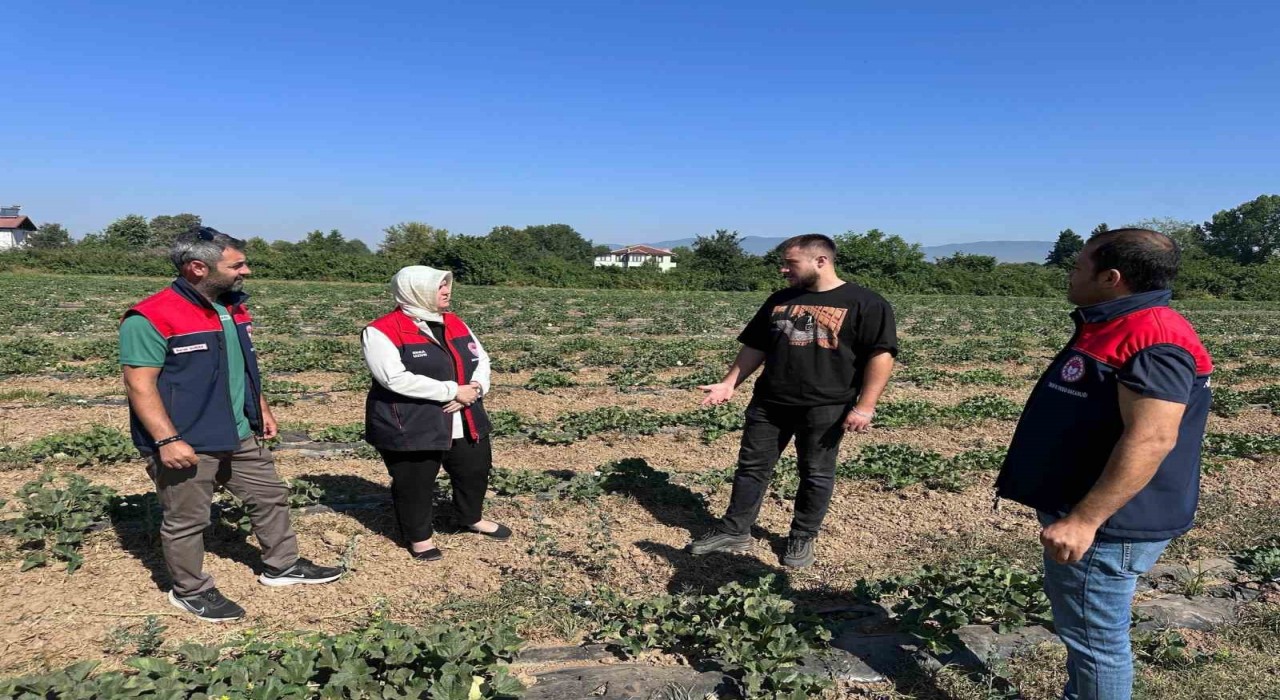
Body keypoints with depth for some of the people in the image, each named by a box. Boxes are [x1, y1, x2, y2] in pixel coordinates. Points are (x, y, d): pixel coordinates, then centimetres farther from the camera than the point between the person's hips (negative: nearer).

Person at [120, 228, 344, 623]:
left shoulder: (233, 307, 7)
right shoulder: (151, 319, -19)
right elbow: (140, 384, -20)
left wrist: (261, 409, 19)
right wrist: (167, 440, -25)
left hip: (238, 436, 8)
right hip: (186, 444, -8)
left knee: (271, 496, 17)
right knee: (186, 521, 9)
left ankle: (281, 566, 35)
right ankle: (190, 591, 29)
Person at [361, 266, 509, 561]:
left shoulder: (454, 323, 8)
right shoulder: (382, 332, -15)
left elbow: (481, 359, 10)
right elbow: (396, 379, -25)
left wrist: (476, 388, -13)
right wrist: (453, 391, -23)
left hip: (464, 423, 7)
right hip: (411, 428, -7)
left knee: (475, 470, 20)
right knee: (415, 484, 8)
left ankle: (472, 518, 46)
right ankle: (419, 536, 33)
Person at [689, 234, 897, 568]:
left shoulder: (865, 303, -6)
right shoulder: (779, 301, 12)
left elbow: (881, 355, -10)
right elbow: (755, 347, 16)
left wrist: (864, 406, -16)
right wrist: (729, 384, 9)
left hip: (825, 408, -4)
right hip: (767, 404, 5)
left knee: (816, 475, 8)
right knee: (752, 468, 8)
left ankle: (802, 538, 24)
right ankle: (734, 532, 19)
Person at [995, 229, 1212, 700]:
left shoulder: (1153, 339, -23)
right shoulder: (1112, 328, 11)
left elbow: (1149, 440, -30)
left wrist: (1084, 520, -31)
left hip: (1105, 525, -11)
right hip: (1082, 511, 11)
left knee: (1094, 637, 4)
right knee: (1082, 627, 24)